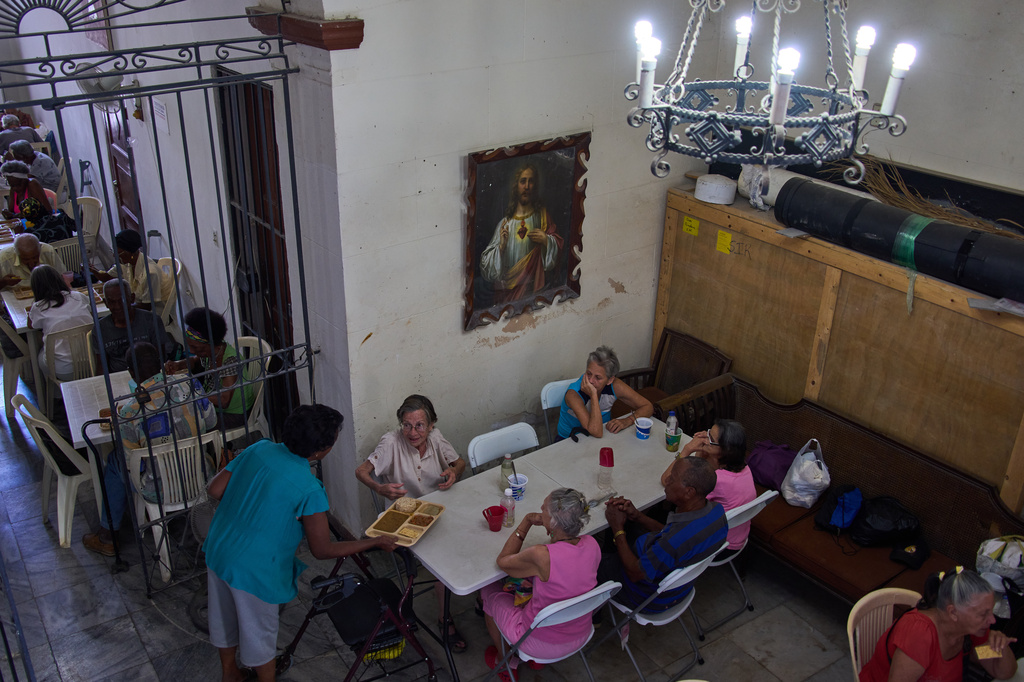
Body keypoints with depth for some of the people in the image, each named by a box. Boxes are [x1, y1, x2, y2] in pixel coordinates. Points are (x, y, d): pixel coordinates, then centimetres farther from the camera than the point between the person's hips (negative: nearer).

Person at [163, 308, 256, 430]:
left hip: (233, 414, -8)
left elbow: (223, 401, -36)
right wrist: (177, 364, -5)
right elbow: (196, 361, 16)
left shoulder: (231, 360, -33)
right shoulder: (209, 351, -9)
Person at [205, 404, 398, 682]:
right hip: (253, 570, -7)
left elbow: (215, 489, -2)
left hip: (217, 551, 7)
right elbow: (323, 550, -17)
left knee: (225, 619, 29)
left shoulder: (258, 449, -9)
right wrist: (378, 542, -9)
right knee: (259, 635, 18)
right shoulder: (309, 490, -25)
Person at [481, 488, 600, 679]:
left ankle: (506, 662, 41)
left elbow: (503, 561, -13)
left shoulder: (541, 556, -35)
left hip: (543, 645, -5)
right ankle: (538, 660, 41)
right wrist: (550, 529, -5)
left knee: (488, 591, 20)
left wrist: (526, 521, -11)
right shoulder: (592, 545, -17)